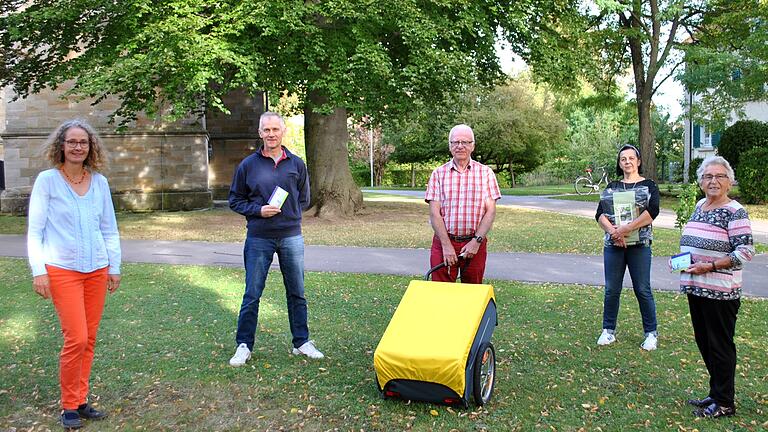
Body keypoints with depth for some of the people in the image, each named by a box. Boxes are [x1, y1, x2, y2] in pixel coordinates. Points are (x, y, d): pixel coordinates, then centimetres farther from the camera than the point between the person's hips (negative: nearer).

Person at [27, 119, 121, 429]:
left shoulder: (99, 182, 7)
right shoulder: (47, 180, -3)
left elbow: (110, 230, 13)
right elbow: (34, 231, -3)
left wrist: (114, 267, 11)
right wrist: (38, 271, -10)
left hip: (97, 270, 4)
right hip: (62, 270, -4)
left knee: (89, 340, 8)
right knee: (76, 339, -9)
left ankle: (81, 401, 21)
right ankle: (69, 406, 9)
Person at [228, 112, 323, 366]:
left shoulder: (296, 164, 6)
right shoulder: (248, 165, 1)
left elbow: (304, 199, 16)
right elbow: (235, 200, 5)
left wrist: (289, 214, 0)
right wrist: (258, 211, -10)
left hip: (291, 237, 2)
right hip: (259, 238, -1)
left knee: (297, 293, 9)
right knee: (252, 295, 3)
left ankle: (302, 342, 22)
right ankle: (244, 346, 16)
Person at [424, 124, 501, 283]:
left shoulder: (485, 173, 5)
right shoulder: (438, 173, 4)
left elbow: (490, 211, 0)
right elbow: (434, 213, -2)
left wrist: (477, 241, -11)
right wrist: (446, 245, -12)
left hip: (475, 244, 0)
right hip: (443, 242, 0)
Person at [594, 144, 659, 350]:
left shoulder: (648, 185, 4)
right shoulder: (611, 187, 13)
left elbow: (652, 212, -12)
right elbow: (600, 214, 3)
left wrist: (625, 229, -17)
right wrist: (613, 231, -16)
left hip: (639, 245, -3)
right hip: (613, 245, 3)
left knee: (643, 290, 1)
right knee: (611, 290, 7)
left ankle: (651, 333, 13)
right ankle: (608, 331, 19)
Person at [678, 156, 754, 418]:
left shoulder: (734, 212, -12)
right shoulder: (700, 205, 11)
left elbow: (745, 252, -16)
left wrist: (710, 266, -22)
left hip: (720, 291, -8)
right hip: (696, 288, 8)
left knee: (720, 345, 2)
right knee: (704, 343, 16)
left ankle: (724, 403, 16)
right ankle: (716, 394, 31)